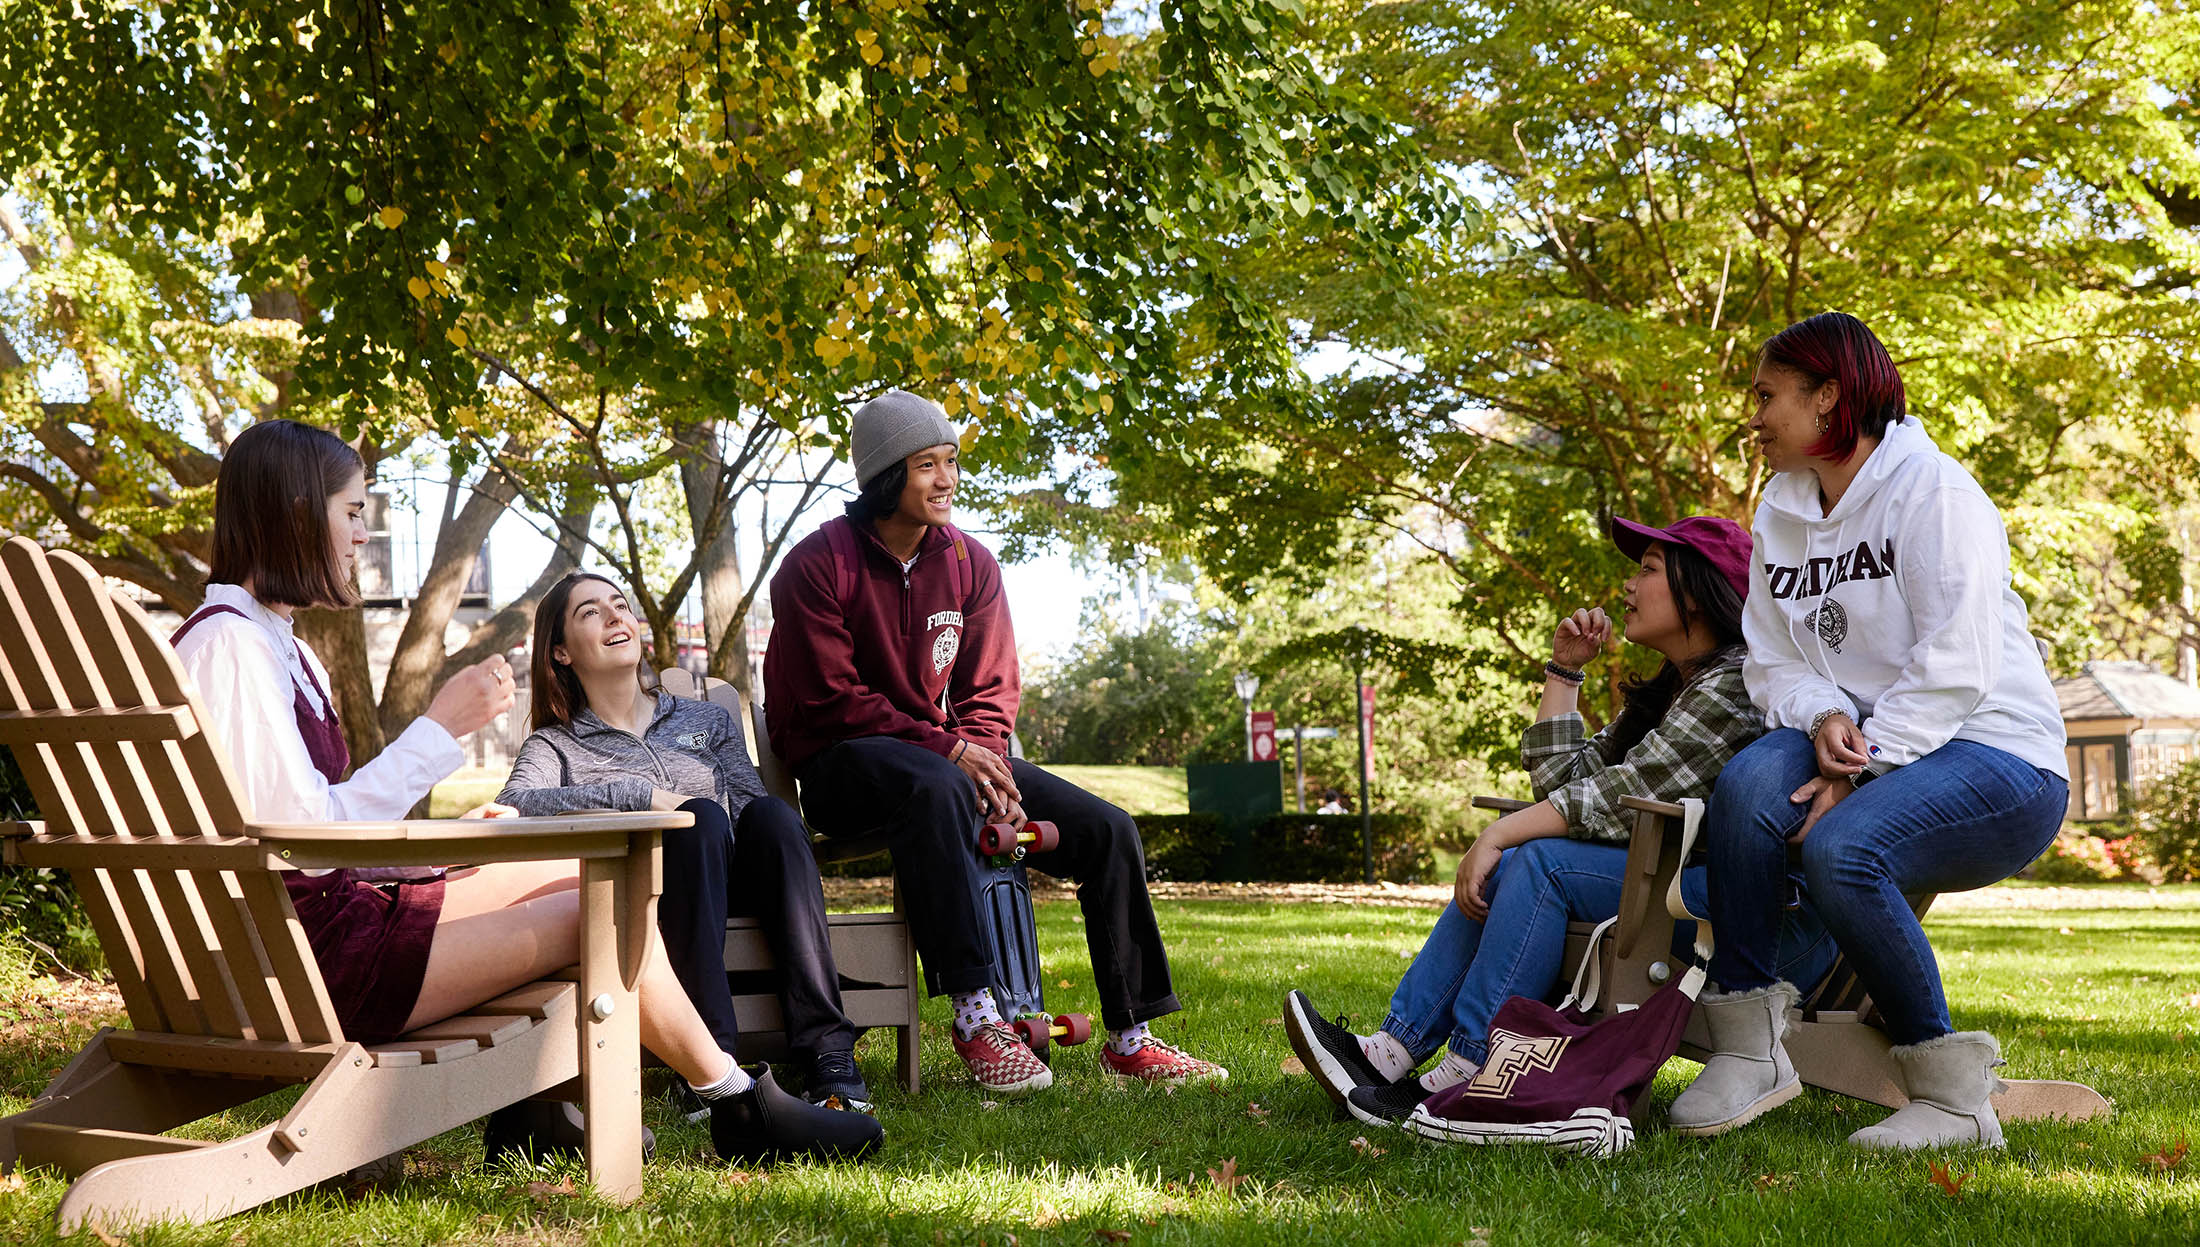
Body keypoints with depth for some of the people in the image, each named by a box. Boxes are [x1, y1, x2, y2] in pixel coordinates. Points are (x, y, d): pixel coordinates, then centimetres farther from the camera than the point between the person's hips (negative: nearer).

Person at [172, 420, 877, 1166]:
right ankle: (743, 1110, 6)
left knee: (583, 874, 9)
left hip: (336, 912, 10)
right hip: (304, 954, -10)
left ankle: (526, 1115, 9)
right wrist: (441, 726, -18)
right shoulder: (227, 641, -16)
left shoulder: (277, 645, 17)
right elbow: (304, 839, -22)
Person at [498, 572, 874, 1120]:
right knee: (702, 816, -31)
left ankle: (827, 1049, -37)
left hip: (731, 889, 3)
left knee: (769, 811, -28)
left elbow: (748, 805, 13)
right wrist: (641, 796, -16)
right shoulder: (556, 744, 13)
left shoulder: (708, 720, 24)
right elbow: (512, 804, -10)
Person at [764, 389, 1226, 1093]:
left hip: (952, 759, 6)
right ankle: (976, 1018, -39)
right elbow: (830, 699, -15)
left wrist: (988, 771, -14)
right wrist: (947, 750, -23)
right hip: (838, 764, -6)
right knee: (934, 788, -41)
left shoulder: (970, 565, 6)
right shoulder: (820, 563, -10)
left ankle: (1130, 1038, 0)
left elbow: (990, 691, 7)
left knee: (1106, 830, -9)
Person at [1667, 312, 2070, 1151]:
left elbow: (1955, 670, -17)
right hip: (1863, 749, 6)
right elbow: (1772, 663, 8)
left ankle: (1952, 1091, -15)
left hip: (2000, 760, -5)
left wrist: (1860, 768, -23)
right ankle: (1750, 1046, -21)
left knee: (1840, 849, -34)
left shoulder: (1933, 489, -8)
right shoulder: (1782, 516, 14)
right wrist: (1823, 719, -14)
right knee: (1752, 780, -27)